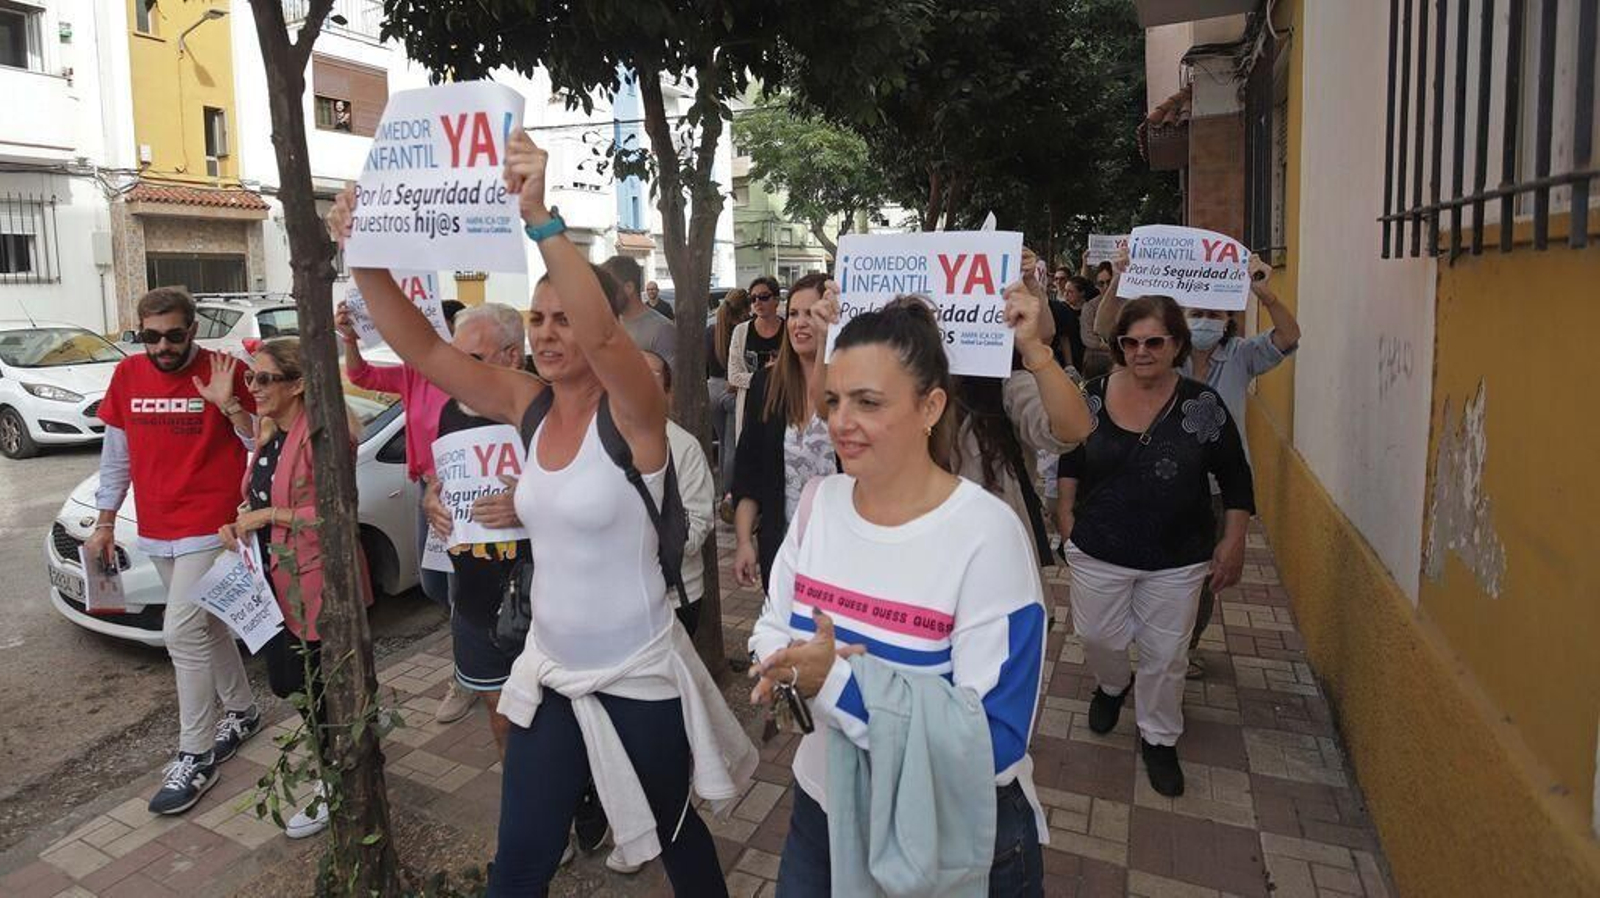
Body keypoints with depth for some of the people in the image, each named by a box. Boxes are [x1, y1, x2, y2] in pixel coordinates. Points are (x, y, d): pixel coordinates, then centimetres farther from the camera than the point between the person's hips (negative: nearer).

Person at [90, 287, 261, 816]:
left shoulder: (223, 372, -11)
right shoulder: (127, 376, 4)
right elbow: (116, 454, 12)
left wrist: (228, 405, -26)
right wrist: (104, 522, 13)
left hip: (209, 527, -6)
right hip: (155, 530, 6)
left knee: (182, 632, -9)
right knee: (207, 626, 17)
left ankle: (195, 757, 2)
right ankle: (243, 711, 35)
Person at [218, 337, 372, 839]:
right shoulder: (269, 434, 11)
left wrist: (268, 514, -19)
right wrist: (239, 525, 4)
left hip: (317, 585, -9)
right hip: (277, 581, 10)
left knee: (321, 690, 3)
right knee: (293, 683, 19)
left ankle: (336, 789, 23)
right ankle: (336, 766, 39)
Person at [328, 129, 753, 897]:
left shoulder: (631, 413, -18)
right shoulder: (528, 406, -2)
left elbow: (602, 336, -39)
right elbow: (423, 349, -7)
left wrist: (540, 220, -48)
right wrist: (365, 257, -19)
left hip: (637, 677, -5)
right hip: (548, 670, 5)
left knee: (673, 836, 19)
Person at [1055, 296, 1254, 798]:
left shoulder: (1201, 404, -10)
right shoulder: (1094, 395, -6)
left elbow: (1235, 477, -1)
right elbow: (1071, 458, 9)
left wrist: (1233, 541, -3)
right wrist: (1067, 513, 7)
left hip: (1176, 560, -1)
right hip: (1097, 551, 1)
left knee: (1165, 654, 11)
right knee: (1099, 637, 15)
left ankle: (1159, 740, 34)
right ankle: (1111, 686, 50)